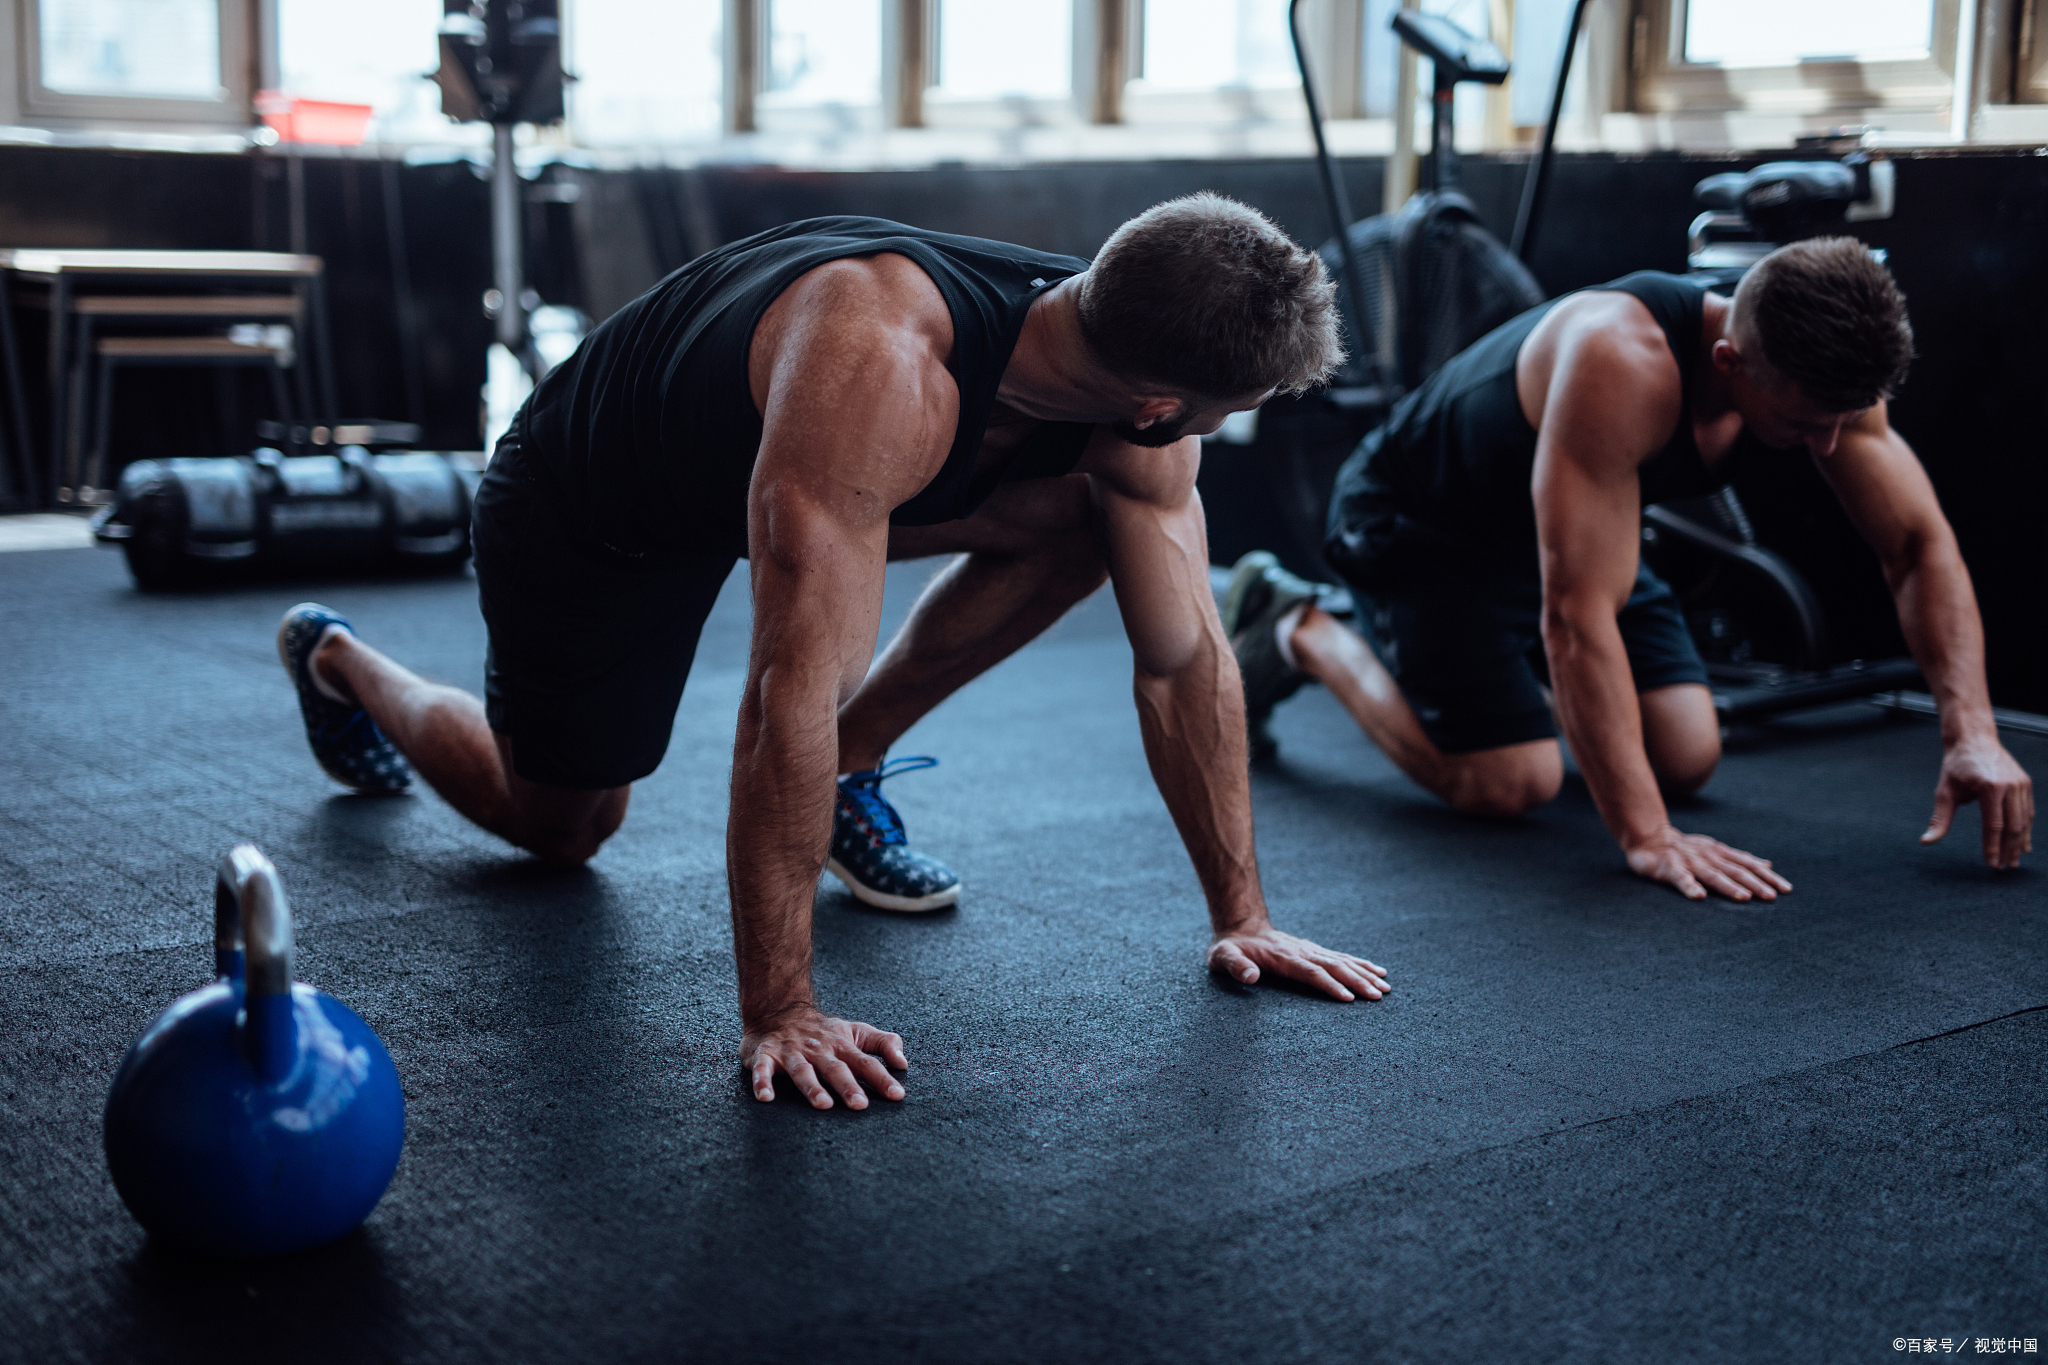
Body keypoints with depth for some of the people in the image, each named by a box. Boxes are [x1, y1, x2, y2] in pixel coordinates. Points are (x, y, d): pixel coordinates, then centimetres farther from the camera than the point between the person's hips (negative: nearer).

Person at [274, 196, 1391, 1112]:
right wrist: (776, 1012, -44)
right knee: (560, 824, 14)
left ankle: (849, 771, 4)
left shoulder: (1132, 418, -24)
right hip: (586, 507, -5)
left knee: (1085, 522, -12)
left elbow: (1185, 654, -15)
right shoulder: (879, 364, -47)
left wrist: (1242, 913, -15)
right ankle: (339, 660, 40)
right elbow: (795, 688, -47)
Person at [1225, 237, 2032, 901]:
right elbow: (1576, 610, -45)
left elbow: (1921, 547, -13)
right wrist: (1646, 837, -46)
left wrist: (1972, 732, -28)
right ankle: (1302, 634, 5)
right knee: (1510, 783, -16)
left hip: (1566, 525, 7)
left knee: (1687, 758, -2)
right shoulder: (1624, 363, -43)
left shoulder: (1826, 371, -21)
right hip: (1420, 520, -7)